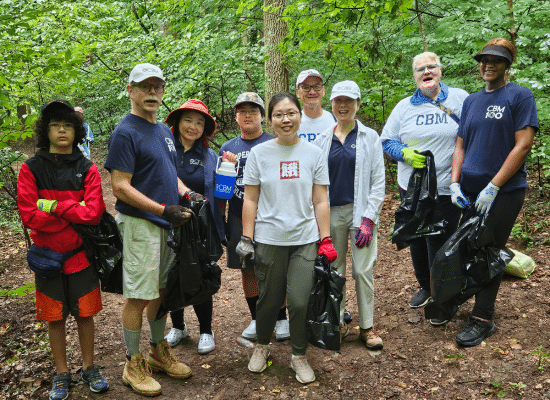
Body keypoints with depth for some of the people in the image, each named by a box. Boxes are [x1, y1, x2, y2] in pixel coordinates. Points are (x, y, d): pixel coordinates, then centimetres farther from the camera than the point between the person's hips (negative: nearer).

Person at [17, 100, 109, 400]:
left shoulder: (87, 170, -1)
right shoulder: (31, 169, -3)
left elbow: (94, 212, -14)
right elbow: (30, 216, -13)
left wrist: (53, 206, -16)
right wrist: (74, 211, -13)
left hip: (81, 255, 0)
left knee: (85, 313, 9)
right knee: (55, 317, 10)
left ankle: (89, 368, 27)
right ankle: (61, 373, 27)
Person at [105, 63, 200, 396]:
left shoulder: (164, 130, 13)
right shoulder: (125, 132, -12)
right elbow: (120, 187, -18)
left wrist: (187, 193, 3)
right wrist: (163, 209, -22)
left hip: (167, 224, 8)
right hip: (140, 225, -8)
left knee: (160, 290, 17)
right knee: (138, 297, 0)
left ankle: (159, 350, 32)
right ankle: (134, 365, 15)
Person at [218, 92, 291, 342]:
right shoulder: (227, 148, 11)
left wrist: (237, 164, -14)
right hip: (239, 219, 4)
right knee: (248, 270, 11)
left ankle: (281, 319, 19)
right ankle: (256, 319, 25)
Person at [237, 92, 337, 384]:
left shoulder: (314, 153, 4)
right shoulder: (259, 153, 2)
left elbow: (320, 202, 5)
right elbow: (250, 200, 4)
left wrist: (326, 240, 1)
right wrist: (246, 238, -1)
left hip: (305, 239, 0)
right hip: (269, 240, 0)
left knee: (300, 302, -3)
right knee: (270, 300, 10)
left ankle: (299, 356, 21)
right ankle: (262, 346, 38)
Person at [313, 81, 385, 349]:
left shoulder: (370, 137, 2)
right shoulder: (323, 139, 8)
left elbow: (378, 181, -1)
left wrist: (369, 218, -10)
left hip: (361, 212, -2)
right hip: (331, 213, 2)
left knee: (363, 271, 1)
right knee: (333, 271, 9)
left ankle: (367, 327, 15)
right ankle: (338, 323, 24)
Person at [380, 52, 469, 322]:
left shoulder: (460, 99, 1)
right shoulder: (404, 106, 7)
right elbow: (387, 140, 7)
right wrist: (405, 153, -11)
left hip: (447, 188, -3)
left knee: (440, 244, -2)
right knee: (416, 240, 15)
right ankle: (424, 287, 38)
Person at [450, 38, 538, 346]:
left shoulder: (520, 96, -5)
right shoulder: (471, 101, 12)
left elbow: (523, 146, -13)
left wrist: (493, 187, -17)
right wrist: (455, 183, -1)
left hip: (505, 191, -5)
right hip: (470, 191, 5)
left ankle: (483, 319, 9)